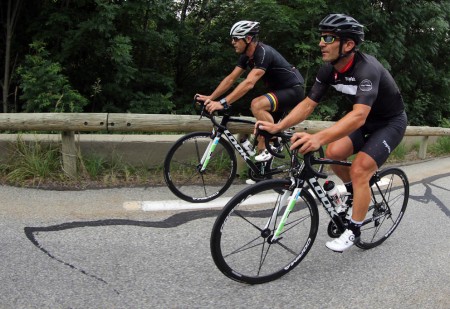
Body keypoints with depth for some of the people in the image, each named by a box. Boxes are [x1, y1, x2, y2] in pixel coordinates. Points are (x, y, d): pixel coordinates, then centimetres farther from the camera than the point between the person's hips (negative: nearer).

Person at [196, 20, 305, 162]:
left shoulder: (264, 53, -28)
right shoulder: (246, 56, 0)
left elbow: (249, 83, -38)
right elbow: (231, 78, 2)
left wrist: (222, 103, -43)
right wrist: (210, 98, -7)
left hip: (293, 90, -9)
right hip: (279, 90, 9)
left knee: (257, 104, -30)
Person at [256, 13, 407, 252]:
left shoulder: (366, 69, -36)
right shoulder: (329, 69, -13)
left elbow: (358, 116, -49)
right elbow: (308, 104, -11)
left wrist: (319, 138, -63)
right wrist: (277, 127, -26)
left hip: (390, 122, -7)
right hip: (366, 120, 7)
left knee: (359, 170, -19)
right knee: (334, 152, -12)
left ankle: (353, 231, -2)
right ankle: (356, 193, 16)